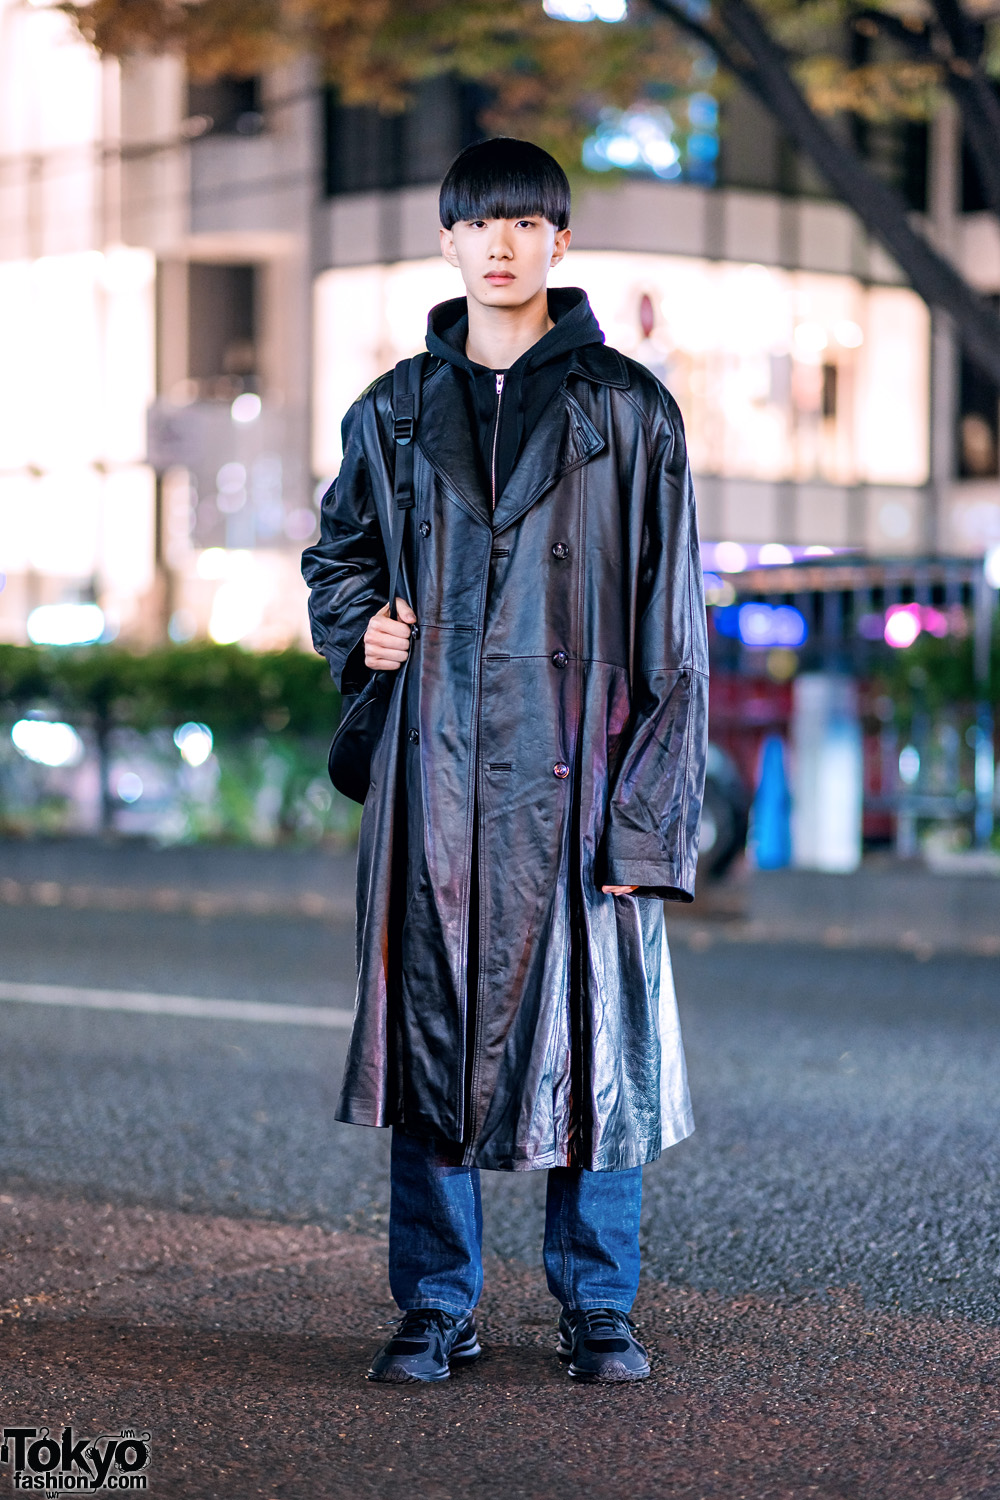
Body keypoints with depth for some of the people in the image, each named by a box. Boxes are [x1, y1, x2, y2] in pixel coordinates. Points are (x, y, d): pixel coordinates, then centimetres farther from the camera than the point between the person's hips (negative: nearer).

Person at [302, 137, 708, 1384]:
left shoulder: (626, 410, 2)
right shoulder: (395, 413, 11)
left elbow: (671, 625, 0)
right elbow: (337, 554, 26)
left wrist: (648, 809, -7)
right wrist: (356, 626, 2)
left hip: (579, 773, -2)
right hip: (437, 773, 2)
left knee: (594, 1033, 0)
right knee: (428, 1034, 2)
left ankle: (597, 1306, 15)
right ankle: (435, 1308, 14)